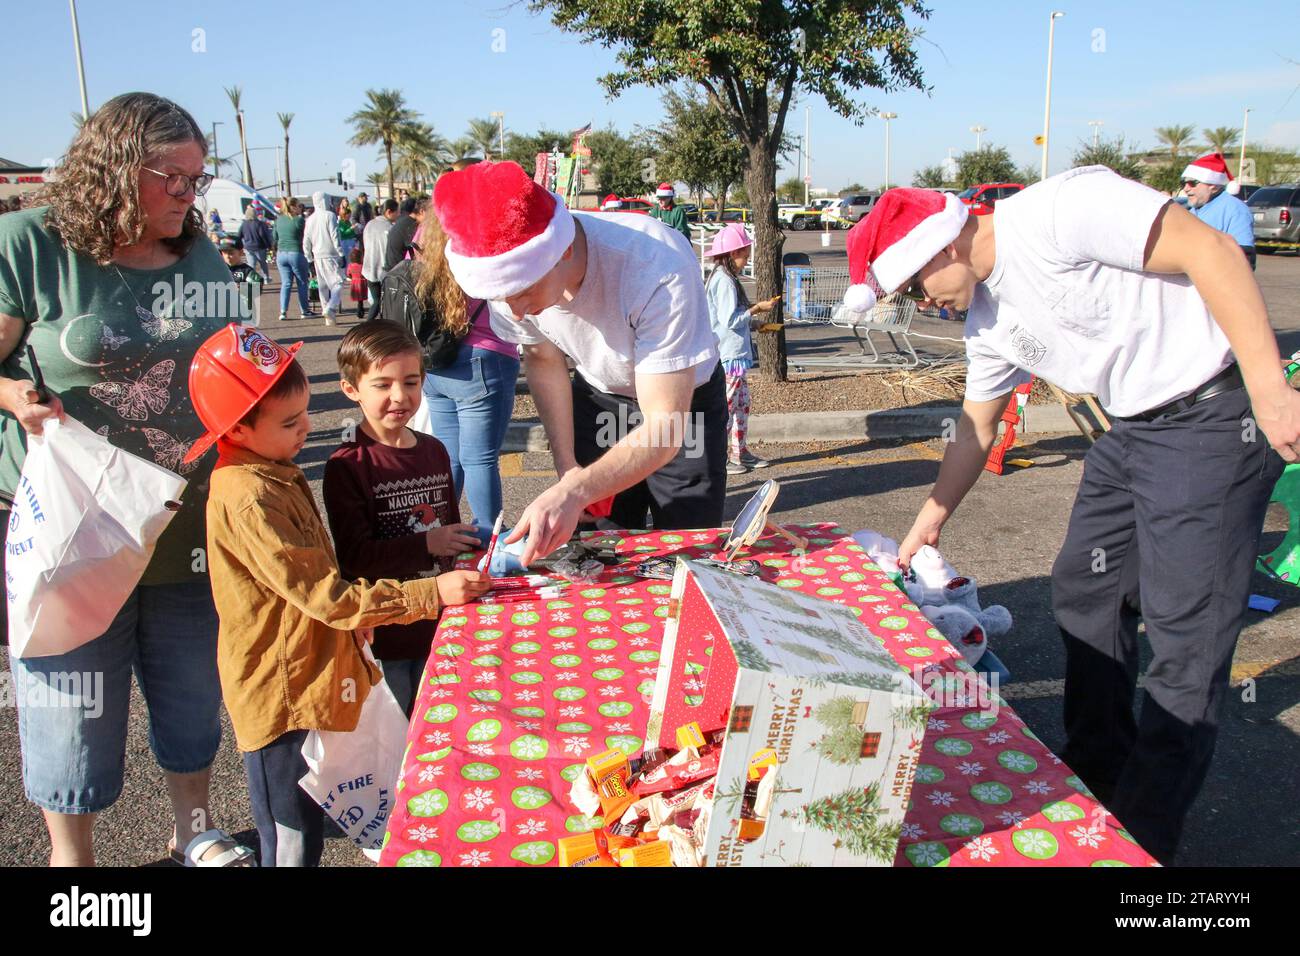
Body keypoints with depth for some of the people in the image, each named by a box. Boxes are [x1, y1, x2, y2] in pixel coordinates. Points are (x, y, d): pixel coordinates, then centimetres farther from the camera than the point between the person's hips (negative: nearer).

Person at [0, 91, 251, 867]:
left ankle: (195, 832, 40)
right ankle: (71, 854, 33)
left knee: (194, 695, 17)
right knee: (75, 713, 10)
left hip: (190, 531, 4)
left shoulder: (204, 258, 6)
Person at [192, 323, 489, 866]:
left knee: (301, 835, 22)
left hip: (307, 680, 9)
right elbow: (327, 596, -26)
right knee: (293, 844, 6)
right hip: (282, 697, -9)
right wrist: (431, 594, -26)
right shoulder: (250, 499, -24)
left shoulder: (274, 472, 8)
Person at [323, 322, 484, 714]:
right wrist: (427, 544, -24)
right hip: (382, 634, -5)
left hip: (437, 624, 6)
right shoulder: (347, 466, -15)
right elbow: (353, 556, -21)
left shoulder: (434, 451, 4)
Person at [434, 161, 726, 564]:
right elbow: (544, 360, -3)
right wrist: (567, 468, -7)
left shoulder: (658, 269, -40)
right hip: (598, 395, 4)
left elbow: (665, 426, -38)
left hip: (682, 397, -3)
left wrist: (575, 491, -52)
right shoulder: (511, 272, -23)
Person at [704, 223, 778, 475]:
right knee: (727, 405, -4)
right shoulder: (724, 281, -17)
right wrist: (756, 309, -13)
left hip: (735, 353, 11)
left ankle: (739, 451, 25)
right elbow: (730, 320, -22)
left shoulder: (725, 278, 15)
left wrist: (754, 322, 15)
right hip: (729, 355, -11)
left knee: (742, 402, 16)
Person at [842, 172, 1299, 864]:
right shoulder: (986, 317, 7)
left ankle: (1140, 842, 10)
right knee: (1083, 592, 16)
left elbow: (1211, 250, -22)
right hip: (1132, 429, 9)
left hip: (1214, 414, -9)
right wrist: (929, 522, 22)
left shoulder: (1057, 209, -20)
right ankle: (1097, 784, 35)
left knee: (1186, 638, -4)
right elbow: (976, 427, 18)